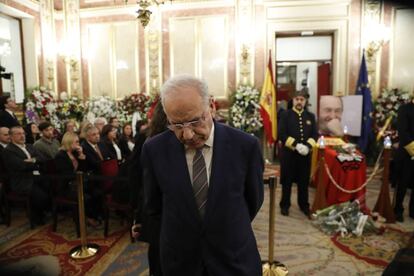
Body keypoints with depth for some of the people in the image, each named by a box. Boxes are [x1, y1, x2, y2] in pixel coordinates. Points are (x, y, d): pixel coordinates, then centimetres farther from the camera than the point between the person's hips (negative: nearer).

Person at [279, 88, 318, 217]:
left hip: (305, 154, 3)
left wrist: (308, 146, -14)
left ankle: (304, 205, 28)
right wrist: (296, 145, -20)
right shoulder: (285, 115, -2)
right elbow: (282, 134, -11)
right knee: (287, 181, 7)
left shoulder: (310, 116, 9)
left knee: (304, 181, 13)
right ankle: (284, 205, 21)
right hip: (289, 153, -3)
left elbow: (315, 134, 4)